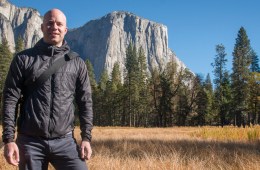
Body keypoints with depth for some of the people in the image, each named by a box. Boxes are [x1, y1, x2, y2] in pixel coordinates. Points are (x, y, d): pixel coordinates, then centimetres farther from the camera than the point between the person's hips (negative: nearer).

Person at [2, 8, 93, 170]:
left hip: (65, 141, 1)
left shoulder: (77, 63, 8)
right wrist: (9, 139, -6)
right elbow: (10, 99, 1)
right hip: (30, 141, 0)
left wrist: (86, 138, 0)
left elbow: (85, 102, 8)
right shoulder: (24, 59, 4)